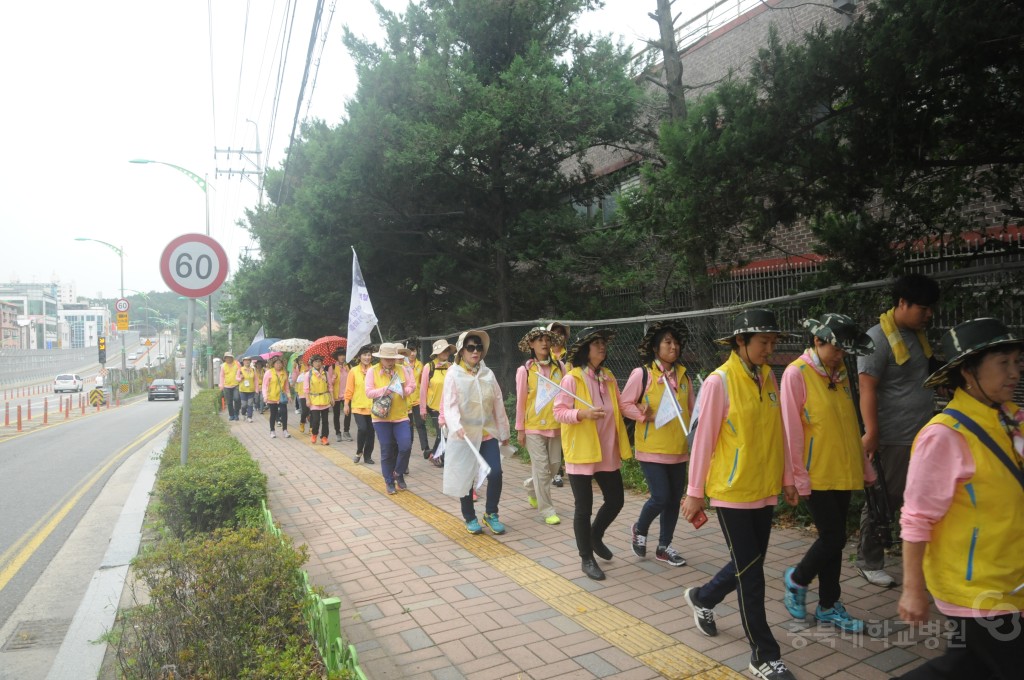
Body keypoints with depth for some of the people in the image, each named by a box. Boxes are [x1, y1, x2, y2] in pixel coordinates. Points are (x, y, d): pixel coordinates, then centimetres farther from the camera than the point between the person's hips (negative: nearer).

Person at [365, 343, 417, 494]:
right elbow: (369, 393, -8)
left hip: (401, 415, 2)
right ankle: (389, 481, 21)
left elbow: (412, 386, 6)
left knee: (406, 446, -9)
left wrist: (404, 391, -15)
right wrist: (385, 389, -20)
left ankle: (399, 474, 17)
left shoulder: (402, 369, 3)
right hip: (381, 416, -1)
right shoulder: (372, 371, -3)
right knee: (387, 451, 5)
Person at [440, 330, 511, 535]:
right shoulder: (454, 374, -6)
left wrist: (504, 432, 13)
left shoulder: (488, 374, 6)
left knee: (495, 473, -5)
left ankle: (491, 514, 16)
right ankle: (470, 518, 25)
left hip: (488, 433, 3)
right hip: (464, 435, -3)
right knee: (466, 478, 7)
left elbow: (498, 404, 10)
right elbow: (450, 405, -16)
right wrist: (456, 426, -33)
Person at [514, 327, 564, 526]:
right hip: (534, 426, -4)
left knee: (555, 465, 11)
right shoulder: (525, 370, -6)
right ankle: (547, 510, 13)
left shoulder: (559, 366, 2)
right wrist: (520, 429, -3)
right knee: (542, 468, -1)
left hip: (555, 425, 4)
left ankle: (531, 487, 39)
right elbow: (521, 401, -3)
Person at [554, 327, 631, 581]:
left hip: (607, 452, 6)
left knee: (615, 500, 13)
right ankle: (586, 558, 22)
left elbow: (618, 408, 13)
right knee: (584, 508, 4)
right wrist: (583, 413, -29)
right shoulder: (572, 378, -12)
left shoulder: (608, 377, 7)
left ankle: (595, 536, 40)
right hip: (581, 452, -6)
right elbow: (559, 412, -14)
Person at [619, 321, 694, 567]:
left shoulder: (683, 375, 7)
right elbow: (624, 404, -7)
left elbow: (691, 410, 15)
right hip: (652, 448, -6)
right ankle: (639, 530, 22)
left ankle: (664, 546, 28)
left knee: (675, 499, 10)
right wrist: (644, 416, -19)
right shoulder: (641, 373, -9)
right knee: (661, 497, -9)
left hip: (678, 448, 6)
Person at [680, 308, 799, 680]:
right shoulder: (719, 382, -16)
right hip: (732, 491, -7)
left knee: (749, 566, 17)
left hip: (764, 489, 7)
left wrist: (786, 477, 13)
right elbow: (703, 439, -14)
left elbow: (777, 431, 11)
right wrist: (695, 492, -11)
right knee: (750, 572, 2)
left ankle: (702, 598, 44)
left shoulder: (769, 377, 3)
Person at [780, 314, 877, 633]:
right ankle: (796, 579, 22)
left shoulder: (839, 373, 9)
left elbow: (850, 424, 16)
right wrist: (799, 477, -14)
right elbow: (792, 430, -14)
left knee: (834, 539, 12)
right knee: (833, 538, -3)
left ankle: (828, 606, 26)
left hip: (843, 472, 7)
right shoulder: (797, 373, -13)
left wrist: (865, 466, 16)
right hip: (817, 474, -7)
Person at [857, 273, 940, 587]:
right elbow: (867, 389, -18)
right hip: (893, 439, -8)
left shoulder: (918, 334, 11)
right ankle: (869, 563, 17)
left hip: (922, 435, 8)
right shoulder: (878, 338, -14)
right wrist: (871, 433, -22)